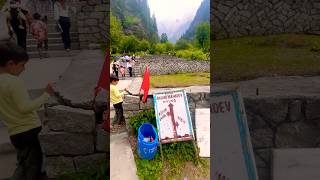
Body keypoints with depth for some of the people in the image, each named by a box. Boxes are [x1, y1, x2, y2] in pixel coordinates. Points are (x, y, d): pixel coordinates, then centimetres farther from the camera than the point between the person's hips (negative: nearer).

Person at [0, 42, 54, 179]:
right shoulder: (14, 82, -20)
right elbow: (25, 107, -23)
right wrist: (46, 95, -17)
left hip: (15, 132, 9)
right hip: (26, 131, -9)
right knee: (31, 165, 5)